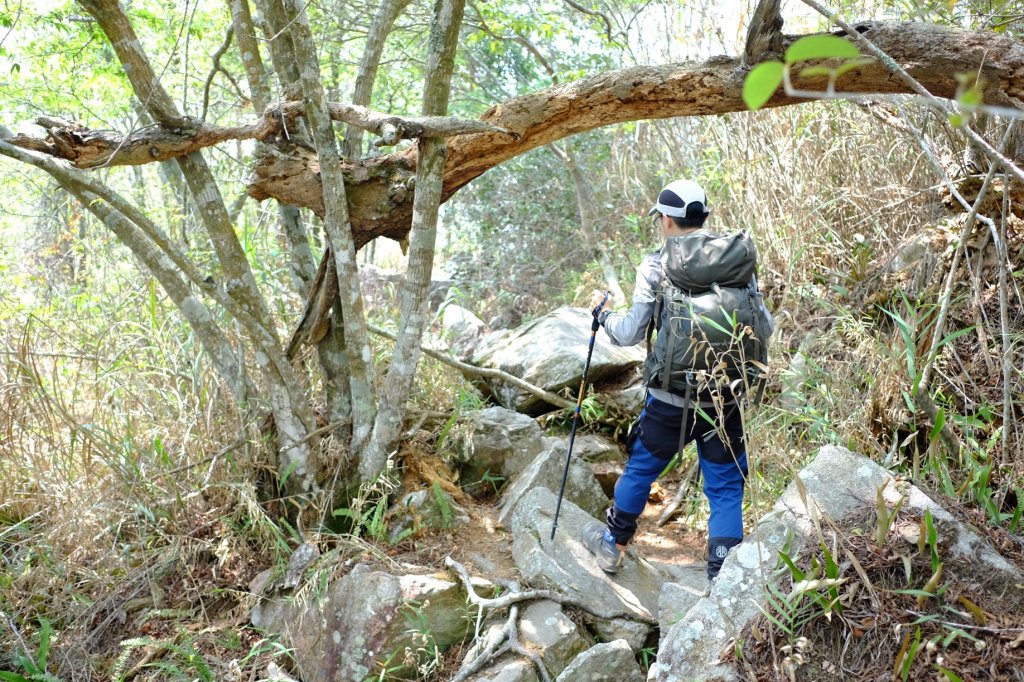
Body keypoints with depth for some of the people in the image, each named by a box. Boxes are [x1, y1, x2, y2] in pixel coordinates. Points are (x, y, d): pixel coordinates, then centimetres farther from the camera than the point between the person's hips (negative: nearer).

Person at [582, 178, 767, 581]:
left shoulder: (656, 266, -8)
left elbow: (630, 333, -8)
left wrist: (602, 313, 11)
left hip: (671, 399, -2)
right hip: (727, 398, 2)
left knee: (641, 468, 19)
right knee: (725, 487, 12)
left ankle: (612, 544, 39)